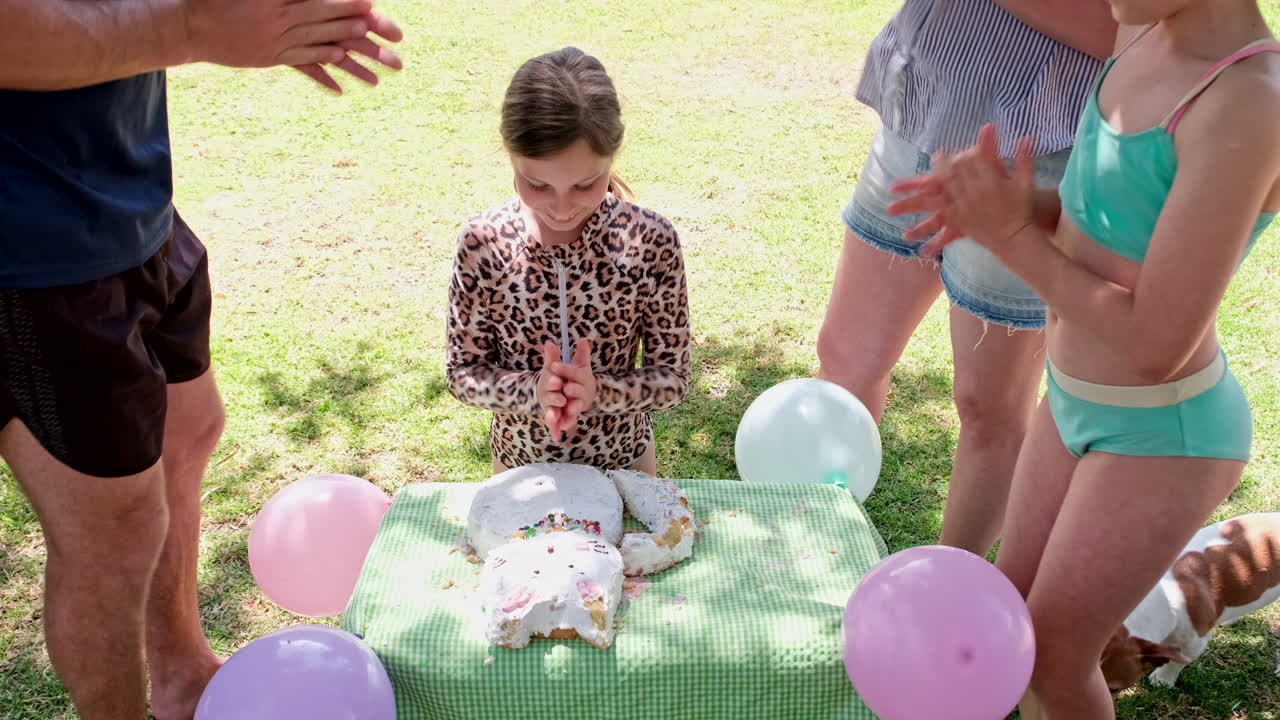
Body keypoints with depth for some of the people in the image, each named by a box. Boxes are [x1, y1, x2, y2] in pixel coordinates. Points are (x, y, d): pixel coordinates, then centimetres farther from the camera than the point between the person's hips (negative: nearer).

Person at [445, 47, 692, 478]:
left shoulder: (651, 241, -21)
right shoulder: (482, 243, -19)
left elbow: (672, 378, -13)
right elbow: (462, 372, -10)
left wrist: (598, 391, -31)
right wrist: (533, 390, -28)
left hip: (622, 461, 0)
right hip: (519, 465, 1)